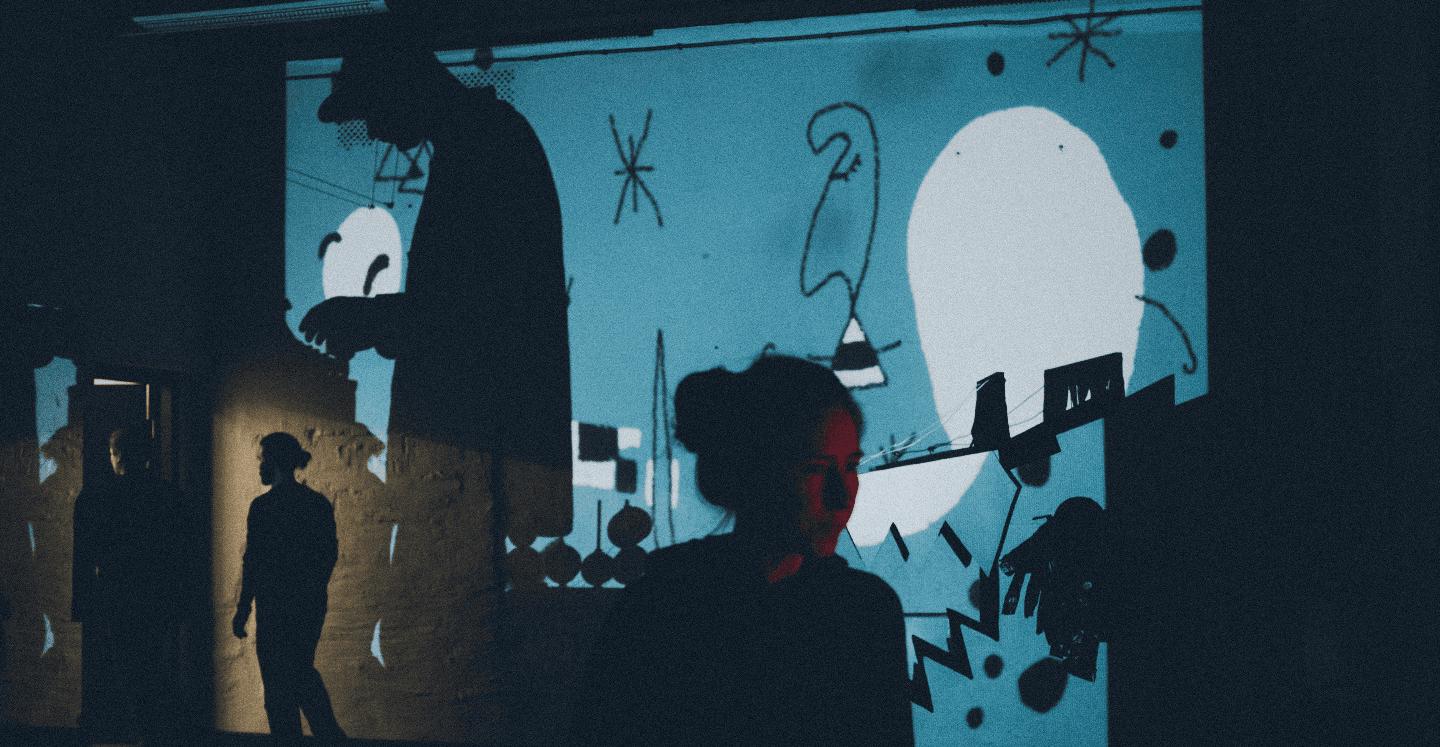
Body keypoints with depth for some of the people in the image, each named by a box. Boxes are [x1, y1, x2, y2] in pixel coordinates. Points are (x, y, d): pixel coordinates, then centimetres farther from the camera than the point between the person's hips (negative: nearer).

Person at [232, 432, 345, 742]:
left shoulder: (263, 506, -13)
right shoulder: (319, 503, 5)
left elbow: (253, 561, -13)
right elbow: (330, 552, 11)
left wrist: (242, 611, -7)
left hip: (276, 604, -6)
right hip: (313, 605, 7)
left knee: (279, 682, 3)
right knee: (302, 671, 19)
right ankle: (332, 736, 11)